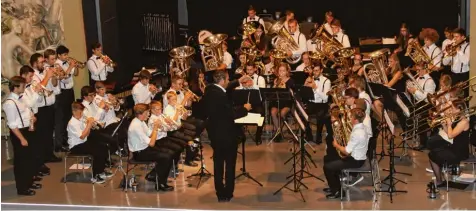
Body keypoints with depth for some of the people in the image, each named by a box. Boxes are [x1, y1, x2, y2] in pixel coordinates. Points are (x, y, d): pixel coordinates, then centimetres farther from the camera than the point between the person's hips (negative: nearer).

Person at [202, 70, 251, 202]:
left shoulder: (209, 90, -1)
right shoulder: (221, 96, -28)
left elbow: (225, 88, 18)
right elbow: (232, 114, -23)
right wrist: (245, 108, -8)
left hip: (215, 133, 8)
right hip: (226, 133, -8)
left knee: (218, 163, 16)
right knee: (229, 164, 7)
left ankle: (220, 193, 24)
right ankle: (227, 194, 14)